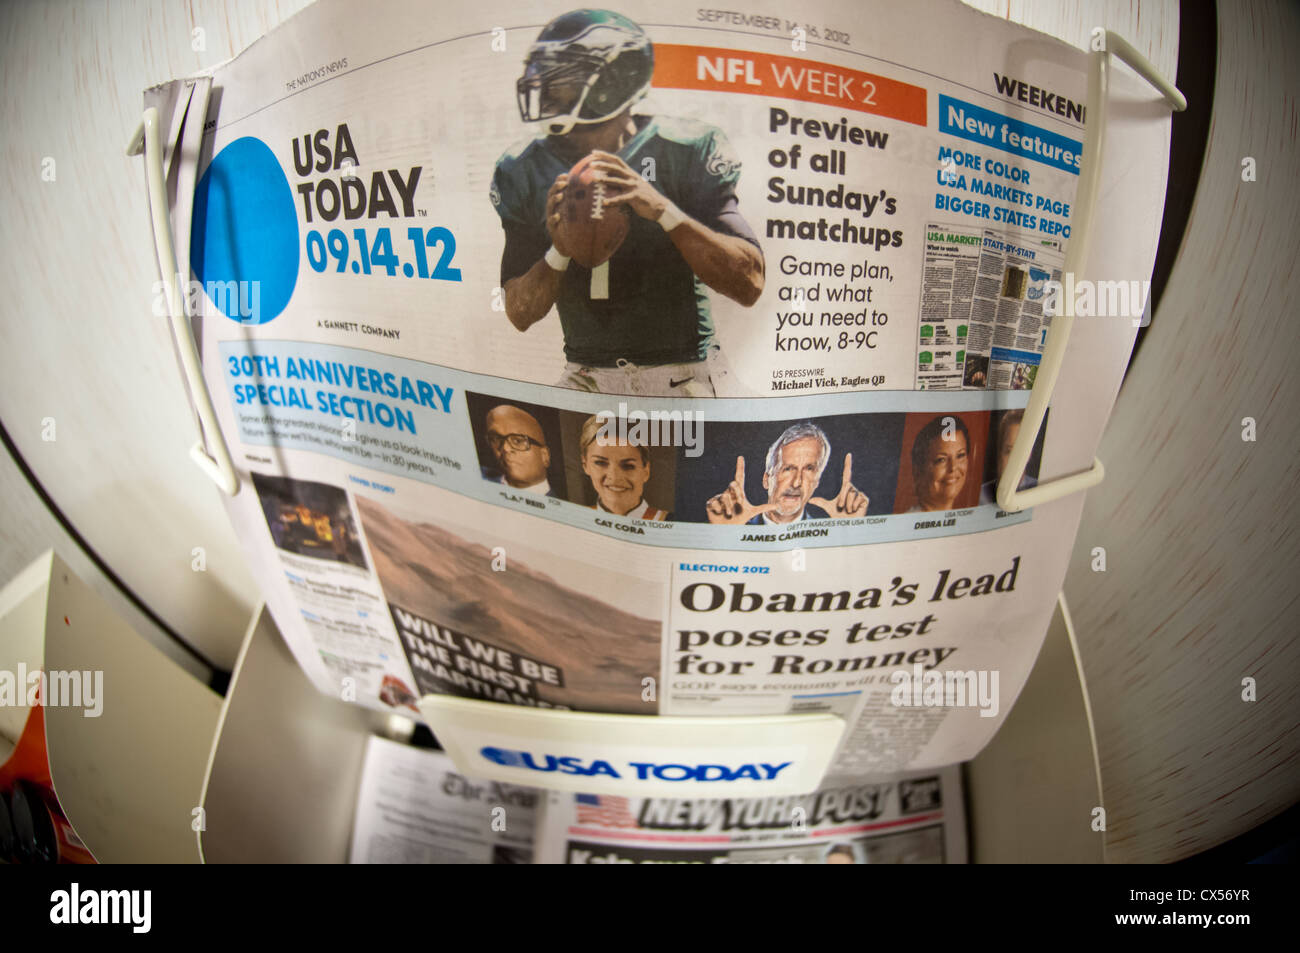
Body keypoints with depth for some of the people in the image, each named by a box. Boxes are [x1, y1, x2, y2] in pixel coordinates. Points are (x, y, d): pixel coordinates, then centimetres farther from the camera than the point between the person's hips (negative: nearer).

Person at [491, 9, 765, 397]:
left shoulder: (684, 151, -4)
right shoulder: (526, 171, 7)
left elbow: (749, 284, -12)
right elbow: (520, 314, 5)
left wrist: (662, 208, -22)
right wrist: (558, 251, -14)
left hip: (677, 379, -3)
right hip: (584, 378, 3)